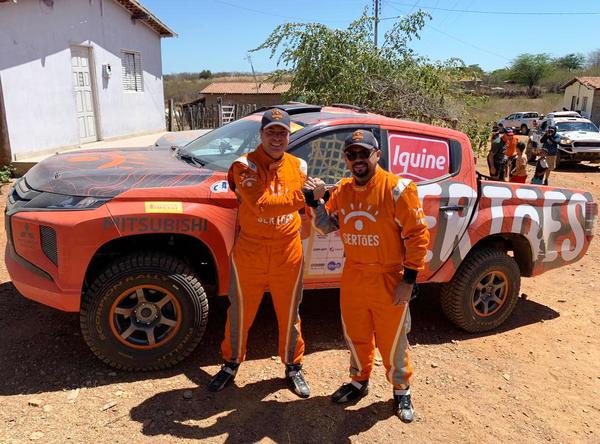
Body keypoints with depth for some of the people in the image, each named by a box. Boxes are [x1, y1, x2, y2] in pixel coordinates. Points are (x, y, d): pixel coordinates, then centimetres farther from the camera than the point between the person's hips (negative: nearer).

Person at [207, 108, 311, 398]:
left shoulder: (298, 167, 2)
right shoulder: (245, 166, -12)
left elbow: (308, 206, 18)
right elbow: (261, 205, -28)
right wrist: (303, 196, -30)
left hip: (288, 255, 3)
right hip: (249, 253, -2)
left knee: (289, 314, 15)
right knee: (240, 312, 15)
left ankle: (293, 368, 37)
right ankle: (231, 364, 39)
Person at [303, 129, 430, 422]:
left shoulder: (397, 189, -15)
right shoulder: (342, 190, 3)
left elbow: (417, 235, -13)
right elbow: (326, 226, 11)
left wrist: (408, 280, -14)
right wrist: (315, 200, -6)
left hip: (389, 280, -5)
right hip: (352, 278, 5)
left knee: (392, 341, 11)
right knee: (356, 337, 21)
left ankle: (401, 390, 36)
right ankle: (359, 381, 45)